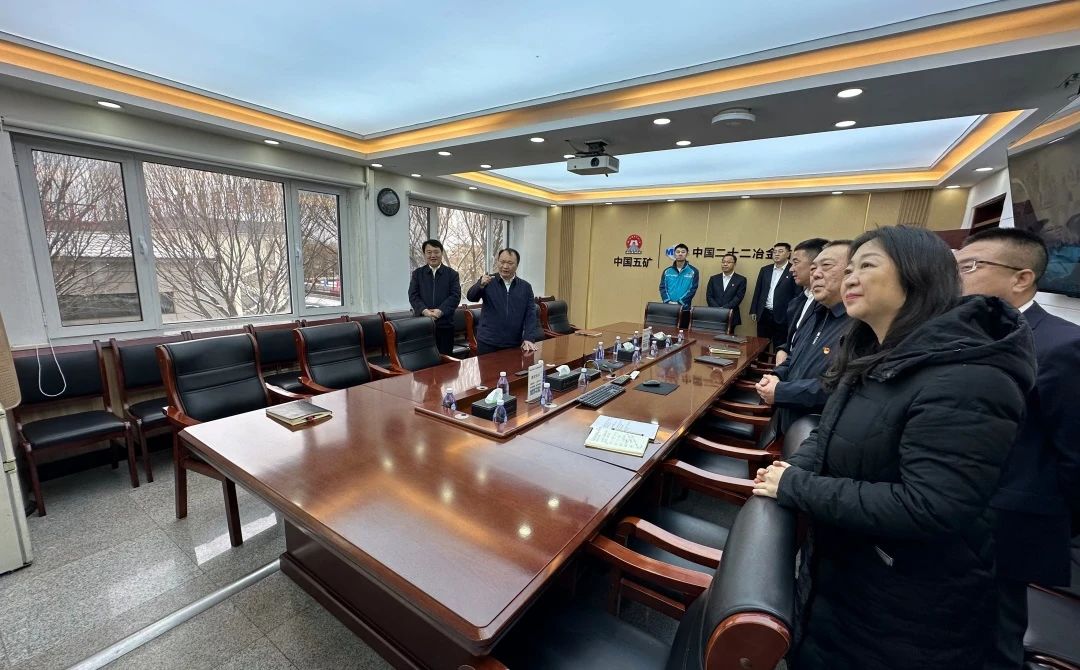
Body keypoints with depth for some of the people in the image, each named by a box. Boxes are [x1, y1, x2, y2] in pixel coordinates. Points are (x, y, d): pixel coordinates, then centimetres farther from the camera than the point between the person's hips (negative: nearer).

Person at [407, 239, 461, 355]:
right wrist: (424, 310, -17)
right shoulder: (417, 273, 10)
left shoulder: (452, 274, 7)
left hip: (445, 324, 0)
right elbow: (413, 295, 1)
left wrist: (441, 311, -18)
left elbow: (455, 296, -4)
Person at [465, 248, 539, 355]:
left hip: (514, 344, 1)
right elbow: (471, 297, -12)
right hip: (488, 342, -1)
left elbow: (530, 314, 0)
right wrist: (481, 285, -32)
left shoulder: (526, 287, 3)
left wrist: (528, 338, -10)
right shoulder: (488, 281, 0)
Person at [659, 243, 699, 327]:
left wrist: (679, 302, -14)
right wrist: (668, 301, -11)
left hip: (684, 309, -2)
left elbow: (692, 289, -4)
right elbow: (662, 288, 6)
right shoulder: (667, 271, 11)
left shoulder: (693, 271, 3)